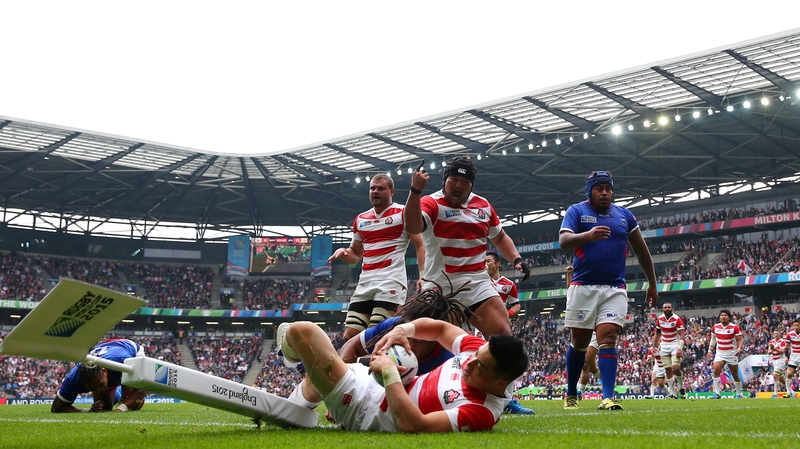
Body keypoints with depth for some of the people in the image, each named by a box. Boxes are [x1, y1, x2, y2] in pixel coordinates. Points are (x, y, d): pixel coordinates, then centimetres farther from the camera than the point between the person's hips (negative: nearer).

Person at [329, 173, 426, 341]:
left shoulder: (403, 213, 1)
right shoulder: (360, 219, 19)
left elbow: (420, 246, -3)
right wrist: (343, 252, 4)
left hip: (391, 282, -6)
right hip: (365, 283, 7)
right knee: (350, 336, 0)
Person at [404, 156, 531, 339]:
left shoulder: (483, 205, 14)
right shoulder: (432, 203, -4)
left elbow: (500, 238, 28)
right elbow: (412, 227, -25)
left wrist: (516, 259, 11)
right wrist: (415, 190, -35)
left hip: (478, 284, 4)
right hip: (439, 286, -4)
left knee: (503, 335, -7)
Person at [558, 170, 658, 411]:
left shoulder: (624, 215, 11)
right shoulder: (577, 211, 2)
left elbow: (641, 250, 19)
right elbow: (563, 240, -15)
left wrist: (652, 284, 20)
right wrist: (587, 235, -35)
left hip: (615, 289, 2)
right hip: (583, 288, -1)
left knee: (608, 338, -12)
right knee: (579, 342, 6)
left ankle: (608, 397, -17)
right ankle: (571, 395, 22)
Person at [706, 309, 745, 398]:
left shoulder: (734, 327, -9)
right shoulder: (715, 327, 2)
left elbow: (741, 339, -9)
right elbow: (713, 339, 17)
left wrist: (739, 348, -27)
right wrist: (710, 350, 13)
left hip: (732, 353, -2)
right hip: (720, 353, 2)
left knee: (735, 375, 8)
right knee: (716, 371, -20)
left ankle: (739, 394, 26)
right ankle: (717, 393, -18)